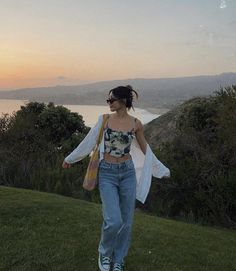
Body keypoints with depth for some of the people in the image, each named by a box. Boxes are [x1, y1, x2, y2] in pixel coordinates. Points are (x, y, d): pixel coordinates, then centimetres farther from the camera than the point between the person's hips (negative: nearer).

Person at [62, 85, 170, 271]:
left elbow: (145, 149, 11)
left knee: (126, 220, 8)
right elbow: (89, 142, 8)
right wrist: (70, 158, 16)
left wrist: (161, 170, 17)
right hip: (107, 173, -1)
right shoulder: (104, 119, -2)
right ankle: (104, 254, 20)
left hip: (128, 172, 2)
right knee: (113, 221, -12)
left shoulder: (136, 124, -1)